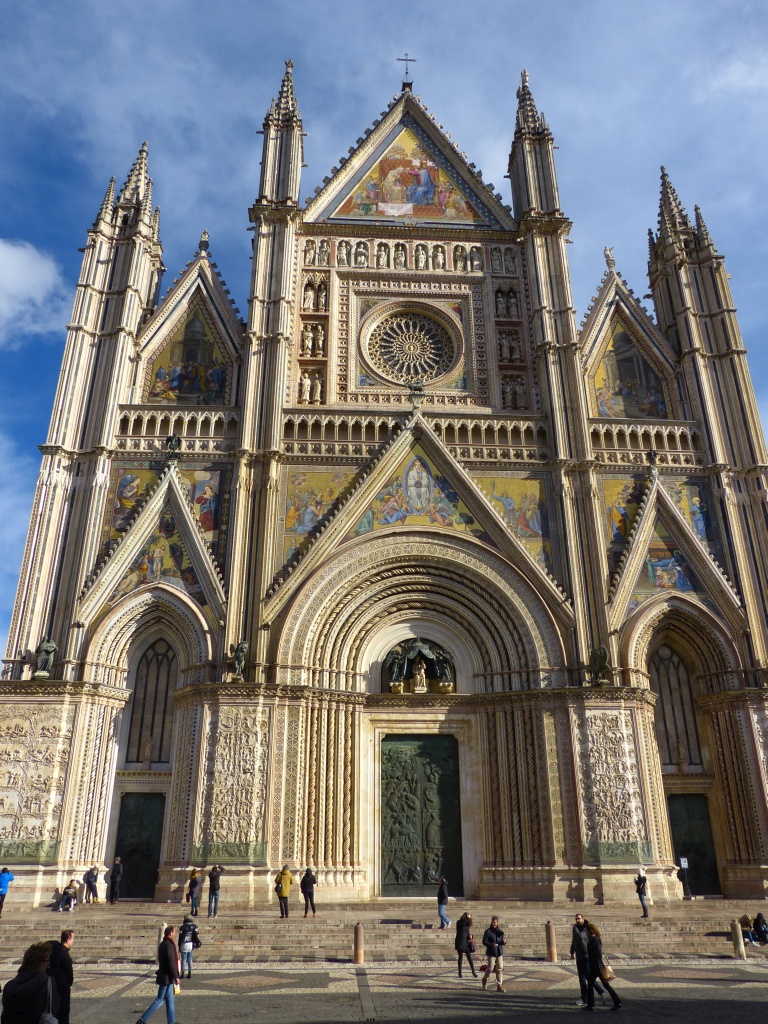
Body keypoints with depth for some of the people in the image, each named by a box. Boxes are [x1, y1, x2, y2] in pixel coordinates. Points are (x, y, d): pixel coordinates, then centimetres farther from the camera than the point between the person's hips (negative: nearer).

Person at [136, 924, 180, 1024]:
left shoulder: (163, 944, 10)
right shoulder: (169, 945, -21)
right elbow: (171, 962, -23)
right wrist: (176, 977, -17)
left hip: (163, 975, 10)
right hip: (167, 977, -10)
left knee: (170, 1000, 15)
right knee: (160, 1000, -2)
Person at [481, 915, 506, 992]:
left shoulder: (500, 932, 10)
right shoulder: (488, 931, -5)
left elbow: (502, 942, 17)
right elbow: (484, 941, -8)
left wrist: (504, 941, -7)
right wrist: (491, 944, -25)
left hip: (499, 953, 4)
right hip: (491, 953, -4)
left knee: (500, 969, 1)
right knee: (490, 968, -2)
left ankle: (499, 986, 7)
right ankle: (484, 980, 26)